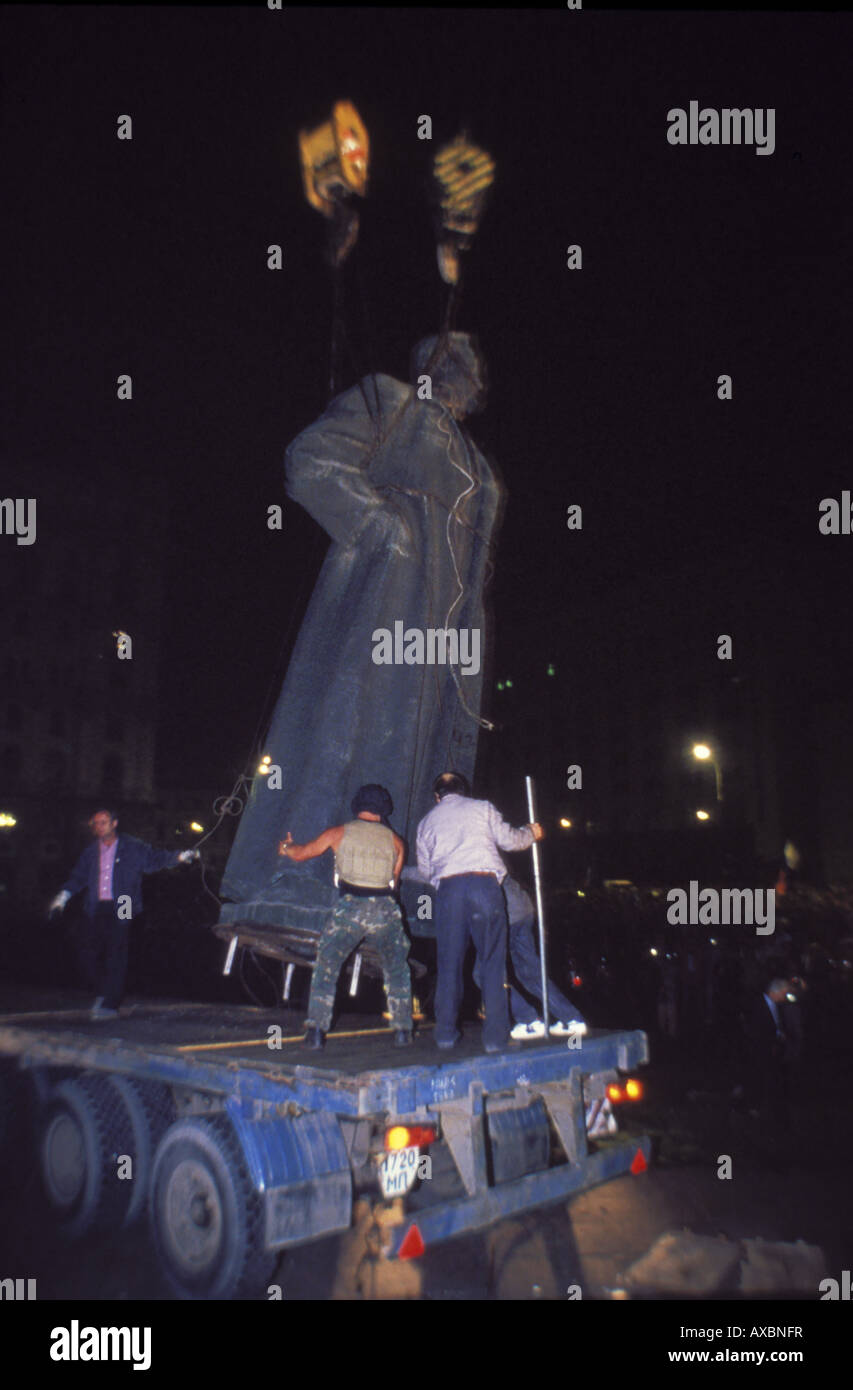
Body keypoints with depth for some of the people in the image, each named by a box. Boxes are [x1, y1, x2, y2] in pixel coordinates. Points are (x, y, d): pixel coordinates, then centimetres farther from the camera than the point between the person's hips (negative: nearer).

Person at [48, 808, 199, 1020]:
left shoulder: (133, 848, 5)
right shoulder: (91, 853, 17)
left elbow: (156, 859, 3)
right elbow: (77, 878, 21)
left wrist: (181, 856, -11)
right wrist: (62, 897, 9)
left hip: (120, 911, -4)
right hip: (96, 911, 4)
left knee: (116, 957, -6)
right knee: (87, 953, -1)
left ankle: (110, 1005, 2)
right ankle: (104, 992, 22)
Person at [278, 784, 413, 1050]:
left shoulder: (338, 833, 10)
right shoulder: (395, 840, 12)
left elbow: (301, 854, 20)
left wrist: (286, 846, 42)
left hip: (349, 908, -1)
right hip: (385, 910, 1)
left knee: (326, 968, 11)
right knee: (397, 971, 20)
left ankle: (316, 1030, 3)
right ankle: (402, 1030, 17)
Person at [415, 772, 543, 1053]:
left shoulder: (427, 821, 19)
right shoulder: (482, 808, 13)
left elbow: (424, 869, 21)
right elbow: (509, 839, 12)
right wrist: (531, 833, 32)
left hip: (448, 889, 2)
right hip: (484, 883, -2)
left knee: (449, 962, 10)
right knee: (492, 961, 3)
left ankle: (446, 1032, 12)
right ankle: (496, 1035, 2)